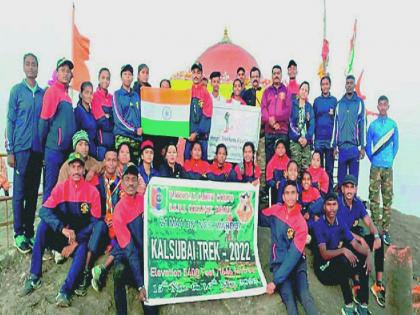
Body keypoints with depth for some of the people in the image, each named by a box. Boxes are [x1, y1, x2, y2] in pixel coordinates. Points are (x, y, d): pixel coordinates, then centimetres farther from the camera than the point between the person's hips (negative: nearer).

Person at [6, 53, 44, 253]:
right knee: (19, 192, 1)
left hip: (38, 149, 3)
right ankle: (19, 233, 9)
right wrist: (10, 151, -5)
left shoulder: (43, 93, 10)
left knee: (33, 192, 8)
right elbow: (10, 121, 0)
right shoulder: (17, 90, 2)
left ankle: (29, 231, 17)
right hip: (21, 148, -3)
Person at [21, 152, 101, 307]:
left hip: (81, 238, -2)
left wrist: (76, 242, -17)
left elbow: (95, 222, -9)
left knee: (83, 249, -33)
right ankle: (34, 277, -20)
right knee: (44, 224, -24)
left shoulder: (92, 191, -6)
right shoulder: (61, 188, -3)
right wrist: (63, 228, -32)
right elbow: (44, 211, -17)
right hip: (60, 237, 2)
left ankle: (65, 292, -35)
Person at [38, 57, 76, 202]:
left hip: (66, 148, 8)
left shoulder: (66, 94, 16)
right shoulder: (52, 91, -9)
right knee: (50, 188, -2)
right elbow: (44, 120, -13)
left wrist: (70, 144, 16)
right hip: (54, 148, -8)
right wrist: (44, 145, -10)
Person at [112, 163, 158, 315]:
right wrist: (141, 285, -25)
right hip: (125, 256, -3)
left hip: (146, 253, 3)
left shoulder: (144, 199, -2)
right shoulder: (119, 211, -15)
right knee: (120, 271, -33)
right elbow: (130, 250, -20)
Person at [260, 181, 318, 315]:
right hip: (279, 262, 1)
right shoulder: (275, 210, -2)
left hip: (297, 263, -1)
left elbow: (294, 255, -15)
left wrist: (275, 281, -21)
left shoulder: (301, 223, -10)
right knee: (288, 297, -24)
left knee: (304, 295, -26)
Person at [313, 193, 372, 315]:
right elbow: (324, 254, -25)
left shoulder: (341, 223, 1)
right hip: (323, 266, -6)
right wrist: (343, 250, -38)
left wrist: (368, 254, -20)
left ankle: (363, 305, -10)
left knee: (364, 260, -14)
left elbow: (355, 244, -2)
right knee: (342, 259, -34)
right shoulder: (319, 225, -19)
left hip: (338, 262, 6)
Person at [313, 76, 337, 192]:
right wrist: (313, 134, 2)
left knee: (329, 168, 2)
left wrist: (333, 115, -11)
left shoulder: (334, 101, 6)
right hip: (318, 138, 1)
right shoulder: (316, 101, 10)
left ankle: (330, 191, 9)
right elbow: (313, 119, 9)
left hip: (330, 138, -1)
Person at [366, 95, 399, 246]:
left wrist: (391, 159, 6)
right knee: (374, 197, 0)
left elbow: (395, 145, 10)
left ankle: (385, 230, 9)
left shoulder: (393, 124, 5)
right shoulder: (373, 125, 4)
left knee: (388, 198, 3)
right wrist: (373, 159, 5)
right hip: (375, 166, 0)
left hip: (388, 167, 1)